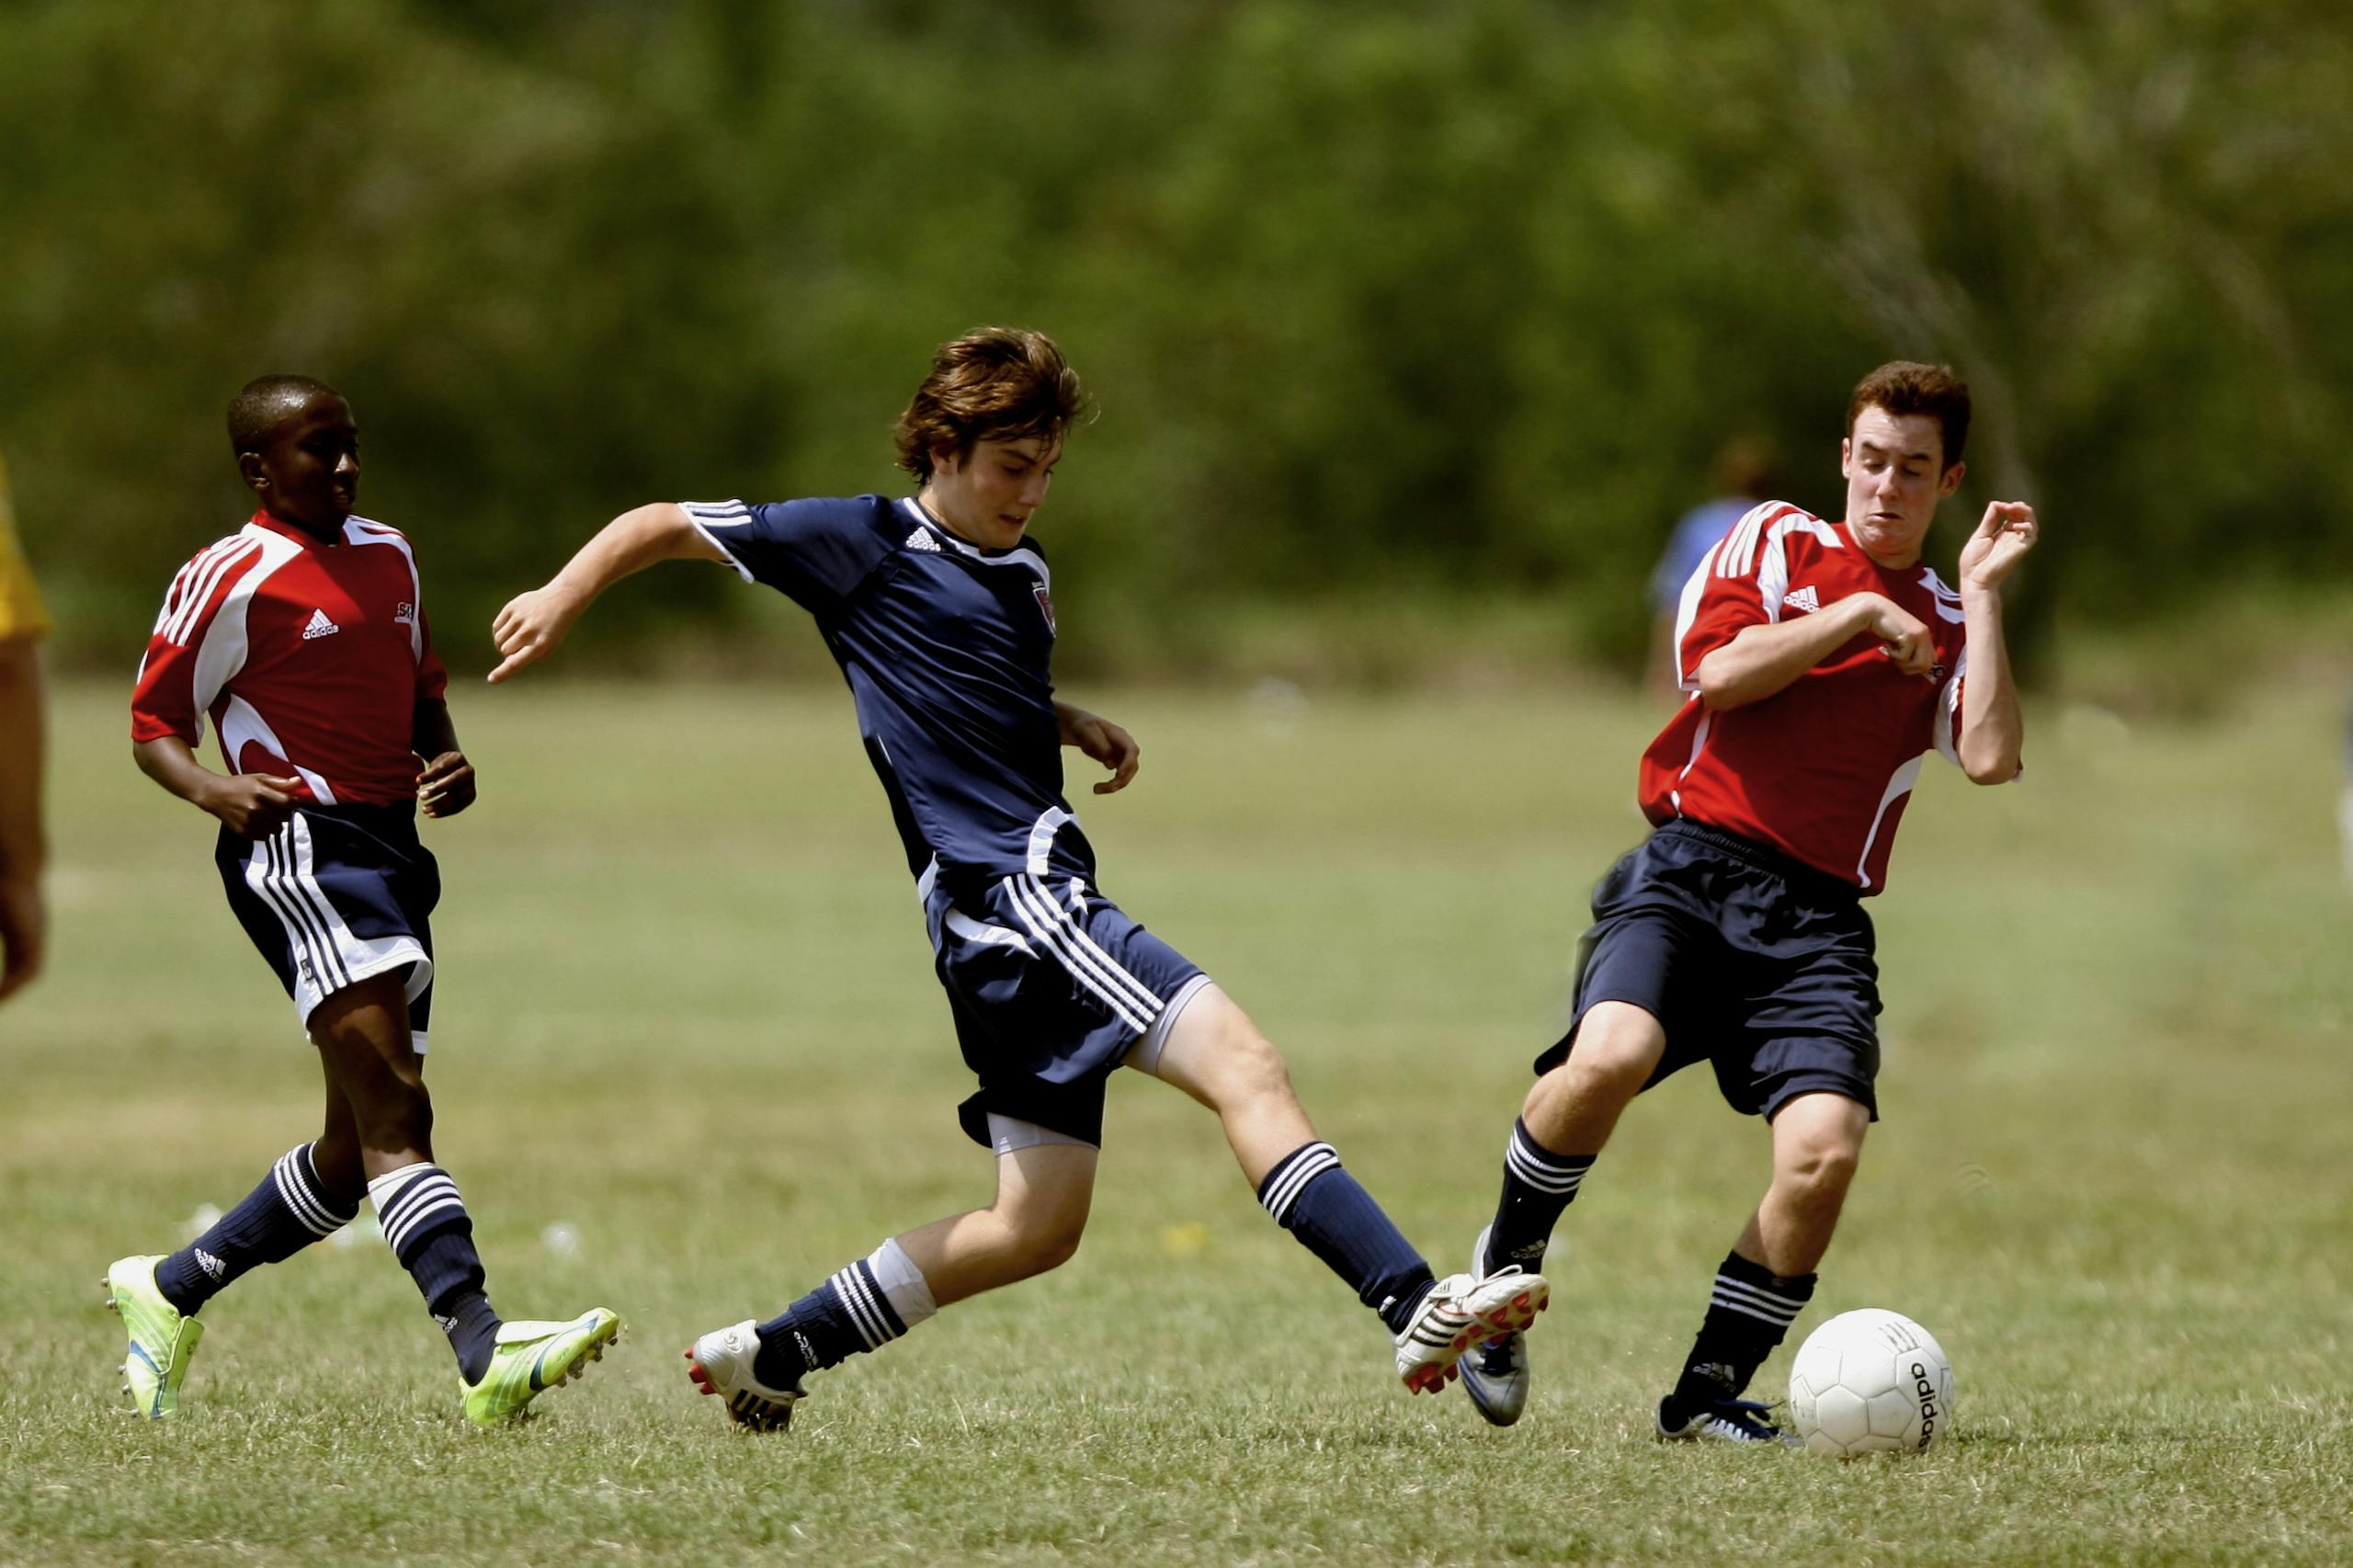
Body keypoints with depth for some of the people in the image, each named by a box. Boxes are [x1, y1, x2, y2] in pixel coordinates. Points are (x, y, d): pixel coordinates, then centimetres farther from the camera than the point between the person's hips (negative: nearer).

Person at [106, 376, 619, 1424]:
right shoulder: (228, 582, -4)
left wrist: (448, 766, 9)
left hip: (392, 851, 9)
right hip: (297, 850, -9)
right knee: (394, 1111, -22)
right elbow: (153, 728, 0)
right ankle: (482, 1353, -35)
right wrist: (211, 790, -21)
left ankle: (169, 1293, 30)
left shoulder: (388, 555, 18)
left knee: (356, 1155, 11)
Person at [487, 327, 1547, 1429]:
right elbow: (666, 526, 7)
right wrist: (563, 597, -4)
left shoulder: (1026, 574, 21)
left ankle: (774, 1355, 18)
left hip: (1038, 904, 9)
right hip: (1000, 892, -9)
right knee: (1243, 1066, -22)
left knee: (1037, 1226, 10)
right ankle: (1417, 1308, -33)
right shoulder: (866, 544, -1)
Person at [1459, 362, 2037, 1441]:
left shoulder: (1946, 626, 18)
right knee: (1612, 1055, -32)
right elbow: (1720, 670, -5)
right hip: (1691, 867, -2)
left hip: (1817, 917, 2)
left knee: (1824, 1149, -21)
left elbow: (1991, 757, -1)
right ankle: (1504, 1265, -4)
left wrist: (1984, 595, 1)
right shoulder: (1776, 542, 13)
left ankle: (1710, 1391, -2)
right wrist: (1857, 616, -2)